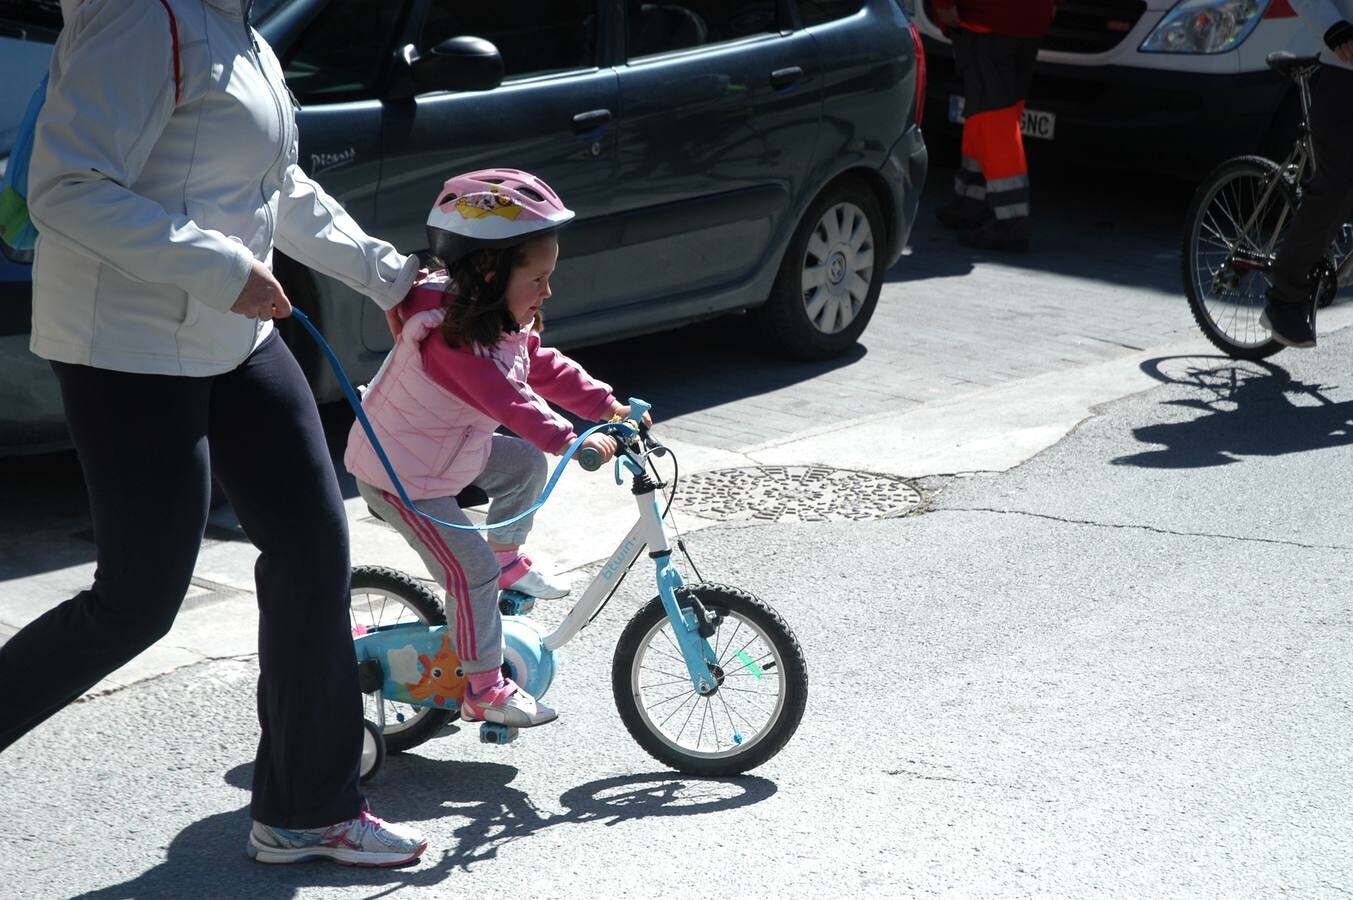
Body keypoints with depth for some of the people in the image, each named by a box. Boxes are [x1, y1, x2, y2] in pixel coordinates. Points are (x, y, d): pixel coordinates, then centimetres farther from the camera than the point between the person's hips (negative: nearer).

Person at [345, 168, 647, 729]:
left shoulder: (504, 322, -1)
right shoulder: (448, 335, -33)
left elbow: (546, 369, 6)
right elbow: (505, 400, -40)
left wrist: (609, 407, -2)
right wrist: (571, 440, -46)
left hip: (451, 452, 9)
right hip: (399, 475, -9)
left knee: (525, 463, 7)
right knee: (471, 570, -10)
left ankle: (507, 559, 26)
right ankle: (483, 690, -1)